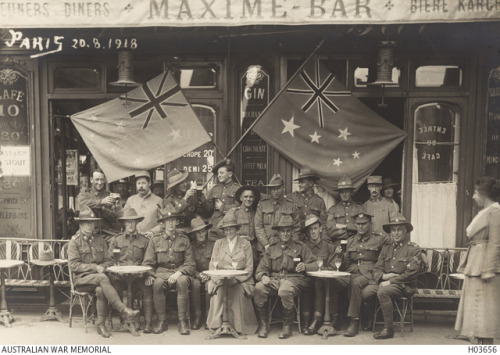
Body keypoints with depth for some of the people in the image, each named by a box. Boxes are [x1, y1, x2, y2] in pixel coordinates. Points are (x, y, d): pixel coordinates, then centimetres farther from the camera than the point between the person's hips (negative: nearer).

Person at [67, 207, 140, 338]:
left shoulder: (100, 240, 15)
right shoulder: (74, 241, 1)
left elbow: (109, 261, 16)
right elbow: (73, 265, -8)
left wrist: (102, 267, -8)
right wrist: (94, 267, -16)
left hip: (98, 276, 3)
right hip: (82, 278, -3)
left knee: (101, 289, -33)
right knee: (103, 278, -35)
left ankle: (101, 325, -22)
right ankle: (123, 310, -40)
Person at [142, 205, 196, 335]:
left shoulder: (184, 240, 7)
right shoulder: (155, 240, 9)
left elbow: (190, 265, 3)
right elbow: (148, 263, 7)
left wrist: (178, 273, -15)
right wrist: (149, 275, -13)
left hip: (180, 272, 0)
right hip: (161, 273, 1)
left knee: (182, 282, -34)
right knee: (157, 284, -33)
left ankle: (183, 322, -23)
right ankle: (162, 321, -18)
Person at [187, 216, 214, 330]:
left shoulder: (212, 245, 6)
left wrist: (208, 275, -15)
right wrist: (199, 275, -16)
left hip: (210, 275, -1)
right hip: (196, 276, 1)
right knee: (195, 284, -32)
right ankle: (197, 317, -22)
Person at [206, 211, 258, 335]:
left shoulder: (245, 244, 11)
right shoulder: (218, 243, 17)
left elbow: (249, 268, 4)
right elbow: (212, 265, 10)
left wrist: (235, 279, -13)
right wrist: (218, 279, -11)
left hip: (240, 280, -1)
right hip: (221, 279, 1)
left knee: (238, 292, -32)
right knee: (217, 290, -30)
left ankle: (238, 326, -21)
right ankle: (216, 324, -24)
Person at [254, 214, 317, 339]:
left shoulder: (300, 247, 13)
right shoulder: (272, 248, 18)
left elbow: (315, 265, 7)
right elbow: (262, 269, 12)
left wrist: (305, 266, -15)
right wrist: (263, 276, -11)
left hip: (294, 279, -3)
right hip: (274, 279, 3)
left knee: (285, 291, -38)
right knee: (259, 288, -29)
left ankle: (287, 327, -16)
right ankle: (263, 325, -13)